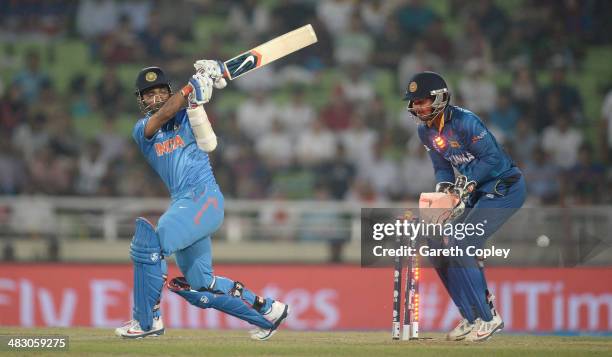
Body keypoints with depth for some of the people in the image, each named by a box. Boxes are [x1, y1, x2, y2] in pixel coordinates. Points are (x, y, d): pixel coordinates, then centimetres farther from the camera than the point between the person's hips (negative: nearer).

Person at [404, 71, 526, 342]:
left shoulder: (464, 122, -22)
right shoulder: (426, 131, 4)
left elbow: (493, 158, -22)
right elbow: (442, 167, 10)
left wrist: (468, 183, -27)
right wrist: (444, 185, -10)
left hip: (505, 187, -9)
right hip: (478, 194, 9)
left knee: (460, 246, -19)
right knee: (439, 244, 5)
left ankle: (486, 318, -10)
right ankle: (473, 318, 14)